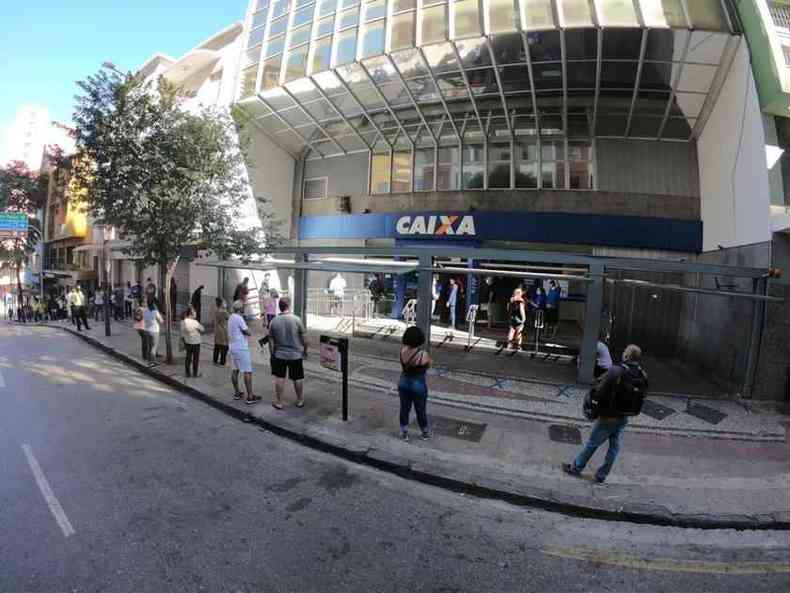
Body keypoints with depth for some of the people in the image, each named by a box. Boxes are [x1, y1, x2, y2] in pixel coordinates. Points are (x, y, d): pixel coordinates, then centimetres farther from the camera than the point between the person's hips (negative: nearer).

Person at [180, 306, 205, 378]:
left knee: (188, 357, 17)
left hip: (187, 342, 6)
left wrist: (183, 340, 15)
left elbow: (182, 333, 3)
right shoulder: (194, 322, -23)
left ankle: (187, 373, 24)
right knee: (196, 358, 8)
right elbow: (203, 329, -11)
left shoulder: (183, 321, -5)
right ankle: (195, 374, 17)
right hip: (195, 342, -6)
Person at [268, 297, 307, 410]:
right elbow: (303, 338, -8)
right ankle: (300, 401, 26)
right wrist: (305, 350, 7)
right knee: (298, 378, 12)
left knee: (279, 378, 13)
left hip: (279, 355, 1)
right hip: (296, 354, -1)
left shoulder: (273, 321, -6)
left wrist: (272, 354, 11)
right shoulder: (296, 319, -12)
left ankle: (278, 402, 22)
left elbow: (271, 341, -1)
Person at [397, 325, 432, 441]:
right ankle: (425, 433, 36)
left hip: (403, 382, 3)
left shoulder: (402, 351, -14)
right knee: (421, 410, 16)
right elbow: (429, 365, -4)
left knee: (404, 409, 18)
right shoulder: (423, 355, -24)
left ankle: (404, 433, 33)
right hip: (418, 384, -3)